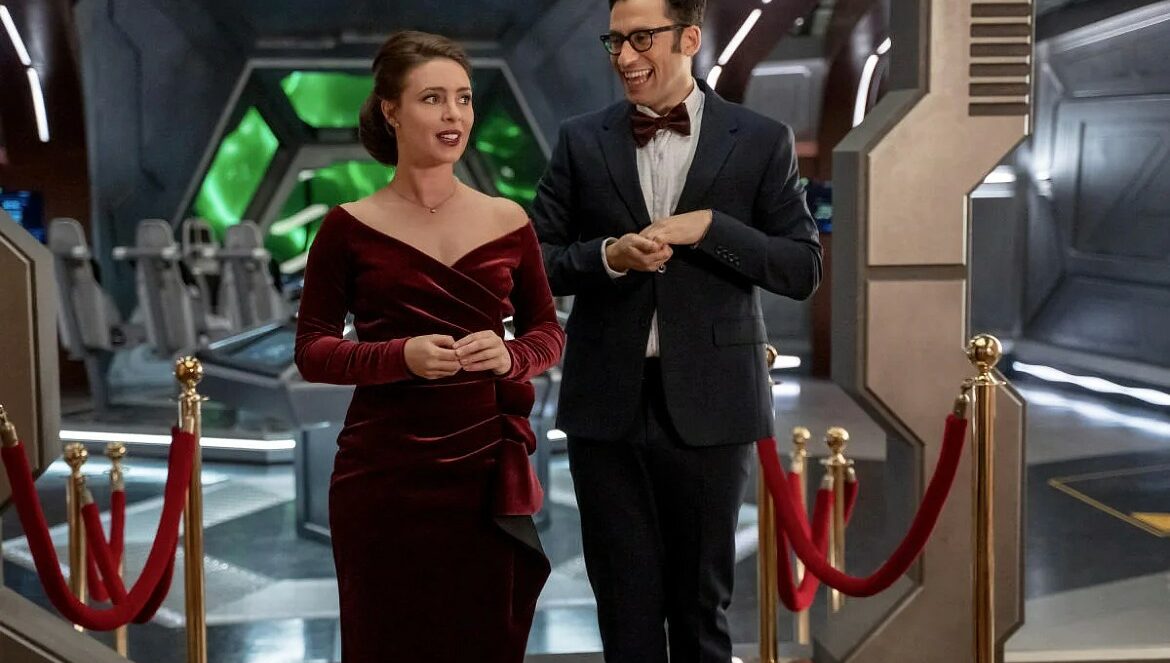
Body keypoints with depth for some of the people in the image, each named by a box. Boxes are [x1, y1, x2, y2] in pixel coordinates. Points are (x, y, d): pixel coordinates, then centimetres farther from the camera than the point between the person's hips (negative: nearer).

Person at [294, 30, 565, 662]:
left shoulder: (507, 222, 5)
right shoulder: (350, 228, -1)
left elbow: (548, 331, 12)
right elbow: (311, 350, -1)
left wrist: (509, 355, -10)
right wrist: (402, 356, -18)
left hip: (485, 470, 2)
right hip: (384, 475, -2)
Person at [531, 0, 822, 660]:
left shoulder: (762, 141, 2)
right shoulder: (581, 141, 6)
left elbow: (804, 269, -1)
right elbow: (537, 262, 6)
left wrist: (709, 227, -14)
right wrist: (609, 254, -13)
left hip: (709, 404, -1)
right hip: (608, 403, 1)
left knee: (702, 604, 11)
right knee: (627, 606, 9)